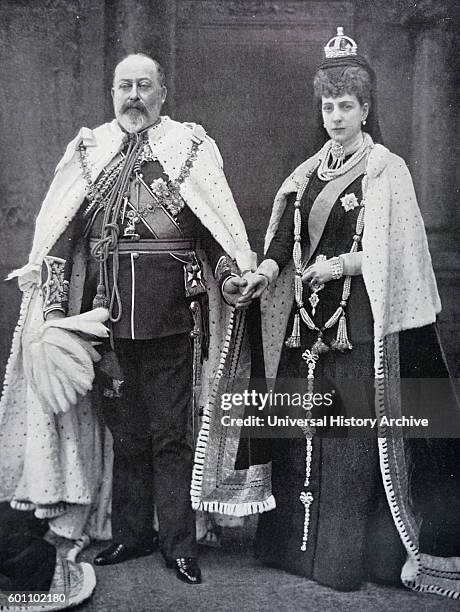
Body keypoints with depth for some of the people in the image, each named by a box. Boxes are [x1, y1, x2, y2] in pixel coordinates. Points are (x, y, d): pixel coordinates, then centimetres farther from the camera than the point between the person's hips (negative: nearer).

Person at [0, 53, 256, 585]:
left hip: (170, 312, -3)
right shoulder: (87, 150, 12)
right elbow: (61, 231, 10)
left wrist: (227, 274, -14)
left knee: (170, 433, 3)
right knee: (125, 430, 12)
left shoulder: (190, 146, 6)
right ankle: (131, 533, 26)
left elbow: (215, 226, 3)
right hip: (105, 311, 3)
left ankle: (179, 545, 14)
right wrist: (55, 303, 1)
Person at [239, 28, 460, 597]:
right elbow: (285, 236, 5)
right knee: (302, 426, 8)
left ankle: (347, 554, 9)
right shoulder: (308, 173, 15)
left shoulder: (386, 170, 0)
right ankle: (296, 540, 21)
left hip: (361, 321, -5)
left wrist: (340, 263, -17)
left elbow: (394, 254, -7)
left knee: (355, 429, -3)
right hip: (308, 319, 5)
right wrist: (268, 268, -14)